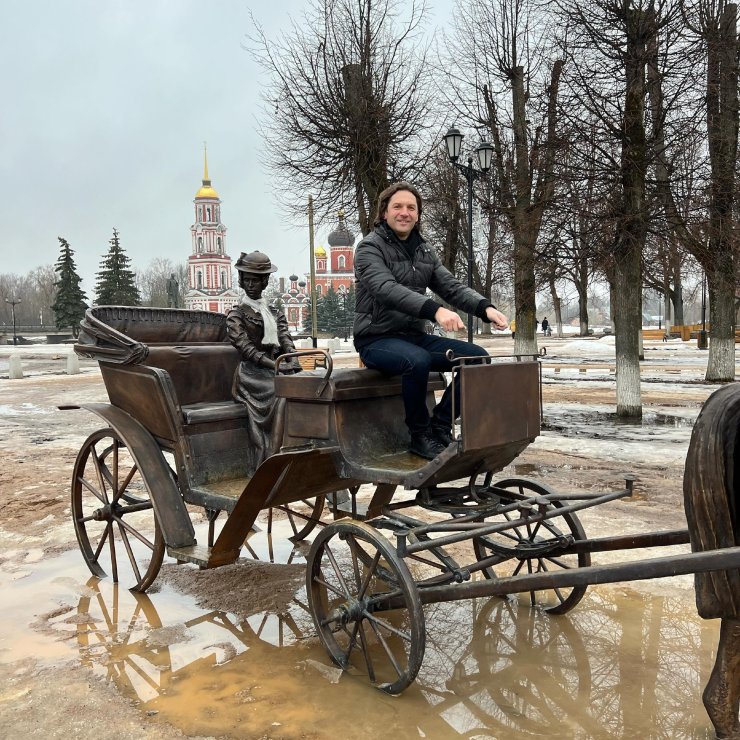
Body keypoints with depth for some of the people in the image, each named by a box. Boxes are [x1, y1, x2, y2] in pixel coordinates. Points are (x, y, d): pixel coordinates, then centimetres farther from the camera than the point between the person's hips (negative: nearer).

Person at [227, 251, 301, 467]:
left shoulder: (275, 313, 22)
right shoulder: (236, 315, 7)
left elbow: (286, 342, 9)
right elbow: (246, 348, -7)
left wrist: (294, 364, -14)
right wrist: (275, 365, -21)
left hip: (277, 370, 5)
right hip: (252, 372, -5)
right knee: (284, 394, -32)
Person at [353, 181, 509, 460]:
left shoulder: (424, 251, 15)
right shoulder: (370, 247, -7)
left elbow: (452, 286, 4)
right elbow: (387, 289, -26)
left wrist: (485, 307, -17)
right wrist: (435, 310, -41)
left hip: (415, 336, 7)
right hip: (377, 339, -6)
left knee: (478, 357, -11)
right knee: (416, 360, -37)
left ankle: (440, 427, -6)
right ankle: (420, 436, -16)